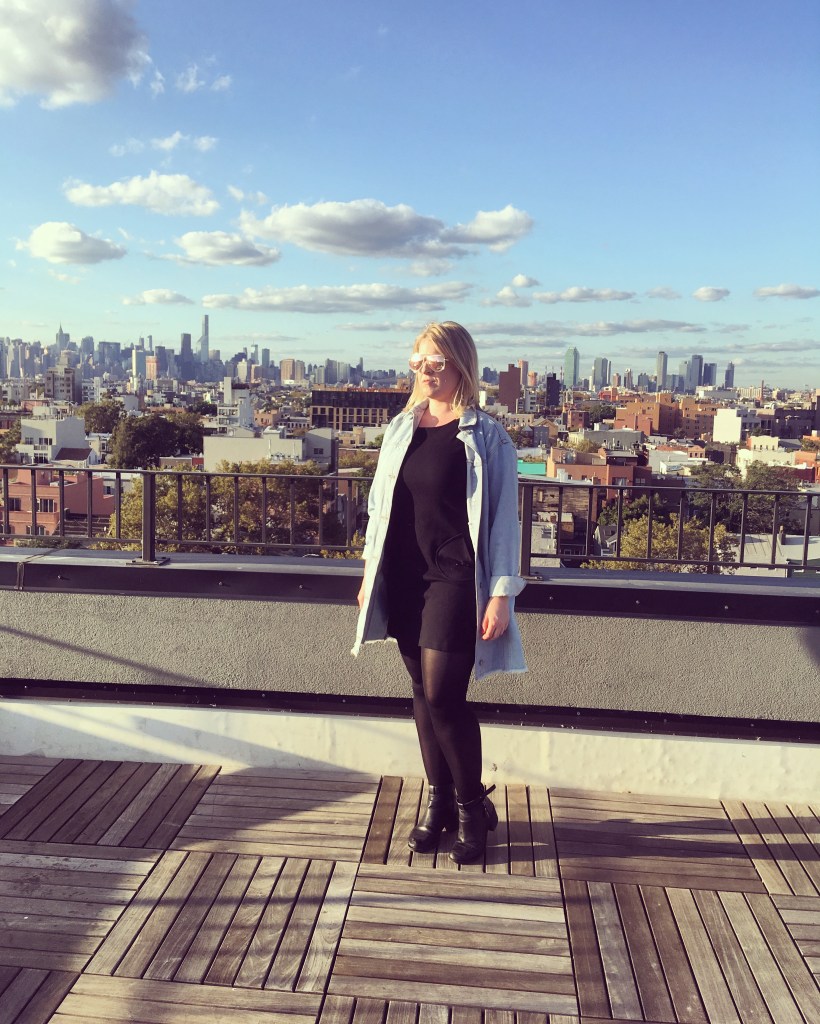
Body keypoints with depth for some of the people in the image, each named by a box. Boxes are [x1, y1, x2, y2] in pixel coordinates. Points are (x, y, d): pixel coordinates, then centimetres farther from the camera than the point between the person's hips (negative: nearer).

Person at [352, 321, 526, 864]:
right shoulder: (402, 428, 10)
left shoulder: (486, 437, -5)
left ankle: (473, 808, 15)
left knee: (443, 695, -7)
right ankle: (439, 802, 26)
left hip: (455, 580, -5)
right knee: (423, 693, 11)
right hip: (404, 580, 5)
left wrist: (501, 595, -10)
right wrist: (371, 572, 14)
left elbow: (503, 519, -6)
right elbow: (381, 504, 15)